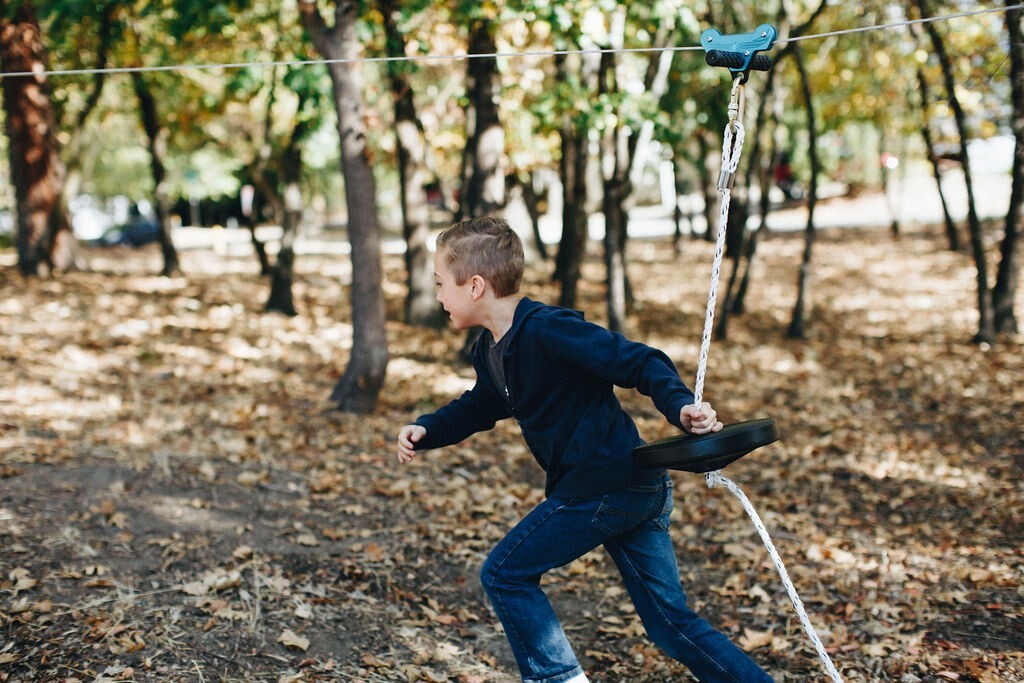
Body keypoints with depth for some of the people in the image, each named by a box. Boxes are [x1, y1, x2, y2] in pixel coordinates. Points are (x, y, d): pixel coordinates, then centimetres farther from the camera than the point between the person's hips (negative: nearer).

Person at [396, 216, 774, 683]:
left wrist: (681, 407, -36)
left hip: (603, 488, -10)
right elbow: (479, 407, 28)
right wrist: (425, 431, 12)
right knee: (671, 622, 12)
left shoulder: (548, 331, -18)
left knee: (504, 574, 1)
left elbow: (640, 362, -20)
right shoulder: (489, 352, 11)